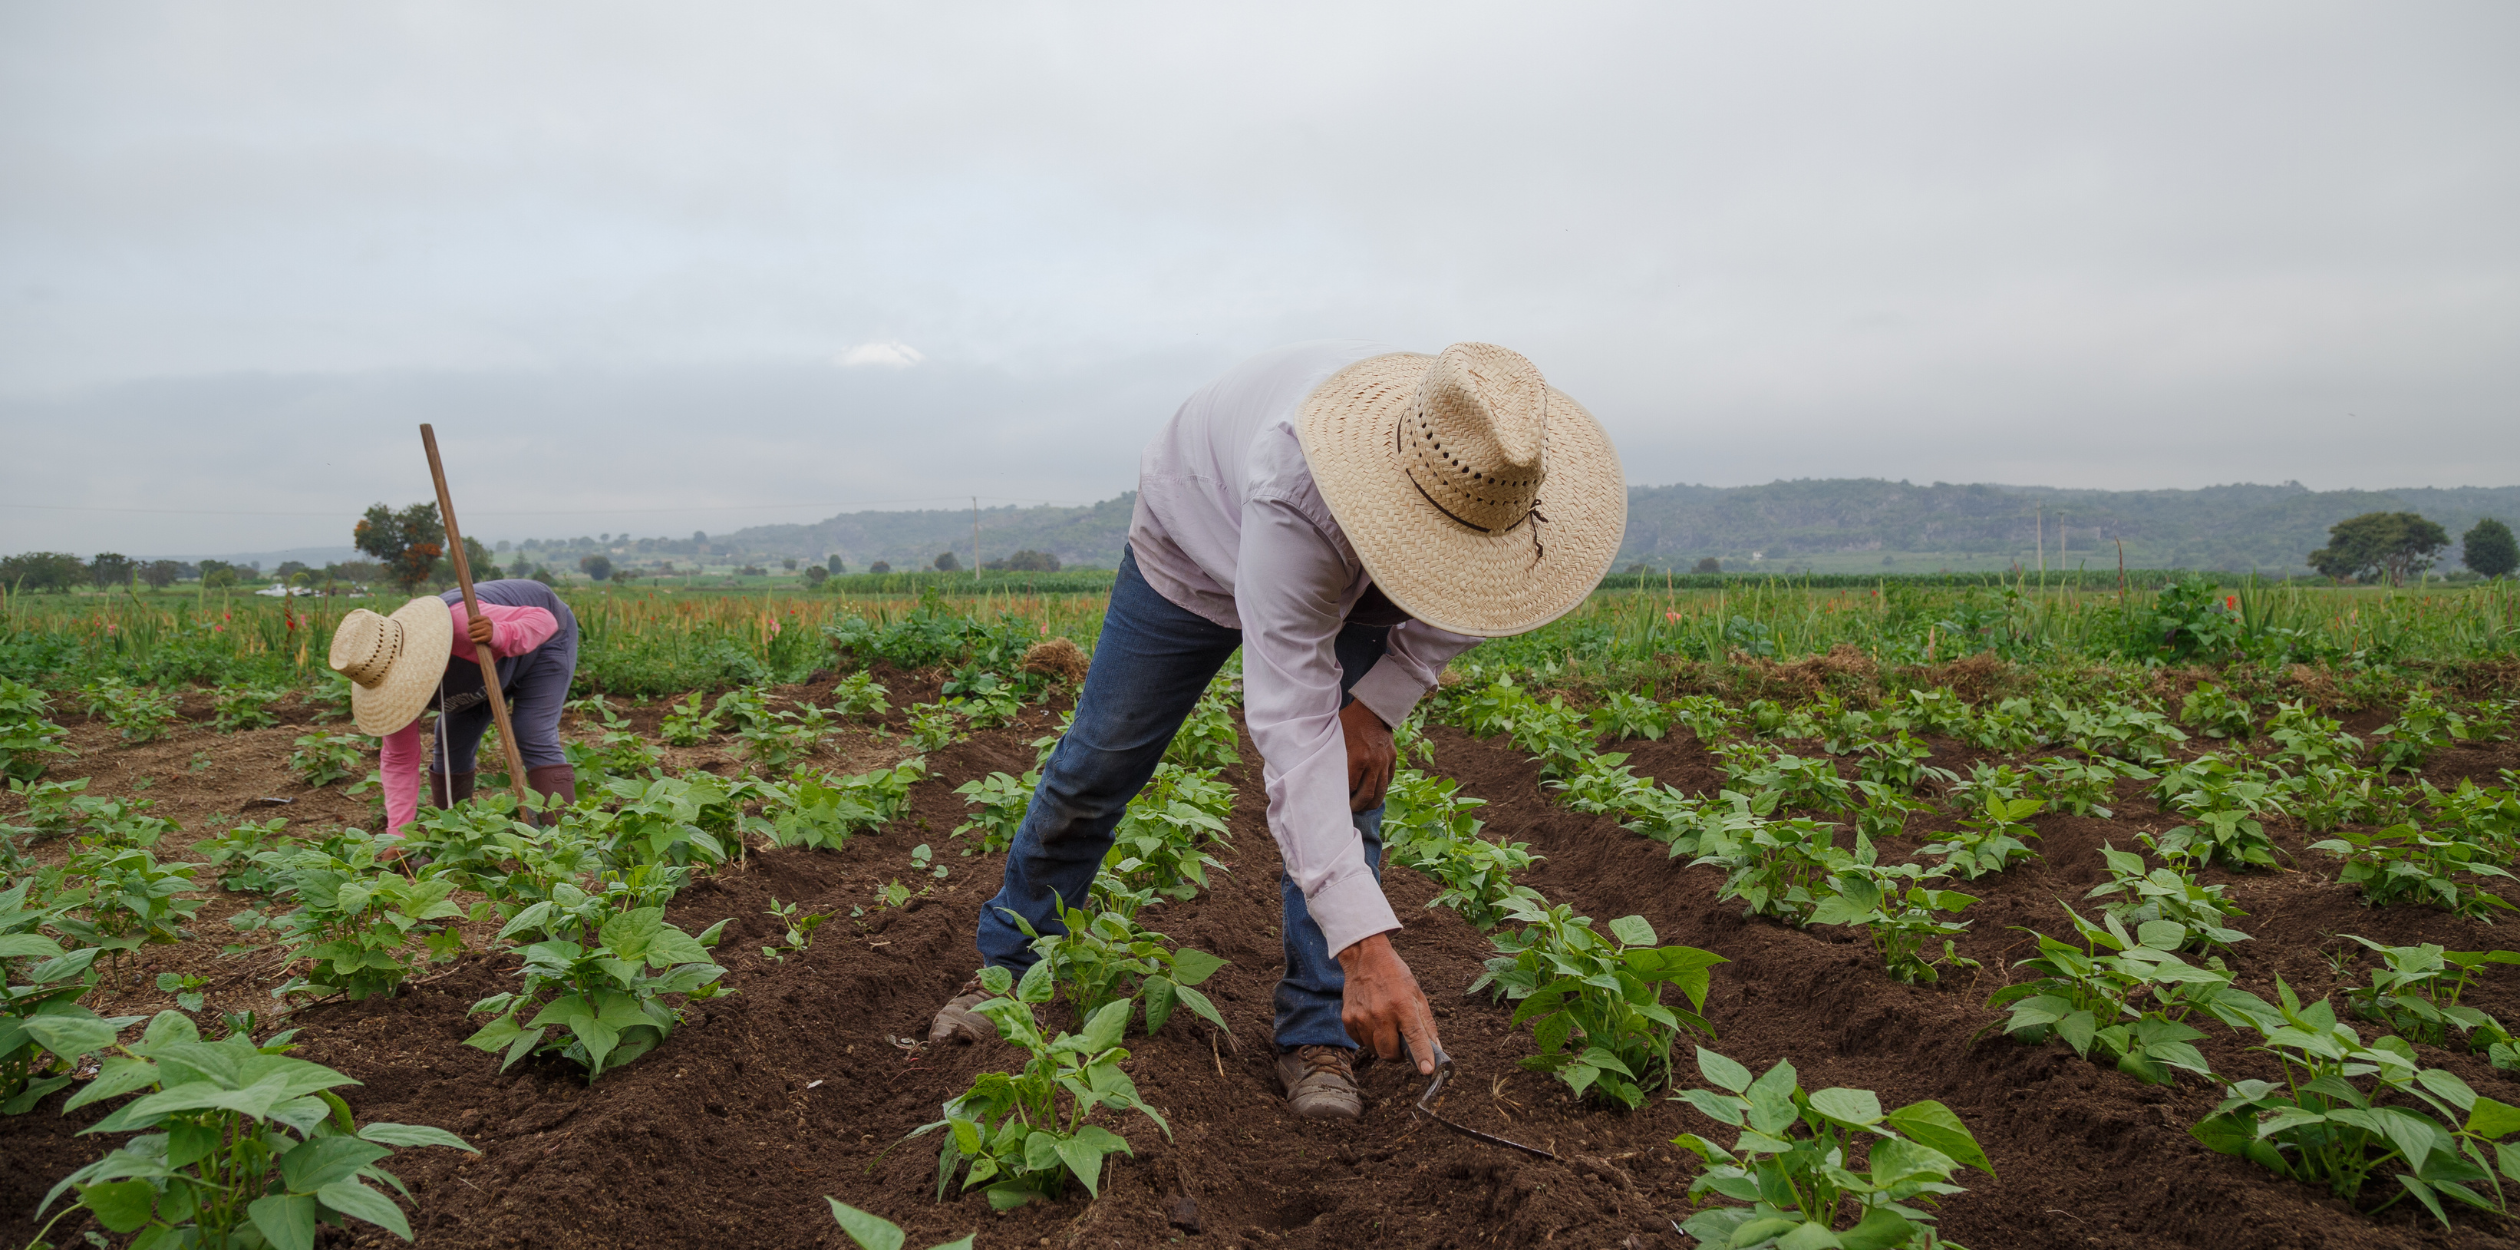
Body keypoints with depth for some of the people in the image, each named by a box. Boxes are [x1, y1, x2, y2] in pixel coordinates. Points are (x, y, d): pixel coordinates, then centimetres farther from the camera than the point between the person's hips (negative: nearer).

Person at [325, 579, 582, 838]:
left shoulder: (462, 624, -43)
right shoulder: (387, 680, -22)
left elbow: (543, 619, -33)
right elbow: (400, 761, -15)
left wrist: (498, 635, -53)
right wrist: (397, 836, -21)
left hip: (542, 638, -6)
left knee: (535, 742, -19)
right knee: (451, 748, 1)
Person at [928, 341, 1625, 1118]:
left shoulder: (1485, 466, -33)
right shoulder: (1294, 492, -50)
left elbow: (1473, 598, -8)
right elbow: (1292, 725, -53)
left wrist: (1379, 703, -23)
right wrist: (1364, 938, -58)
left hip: (1356, 584, 4)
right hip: (1198, 541, -3)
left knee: (1349, 782, -12)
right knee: (1098, 764, 4)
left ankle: (1319, 1034, -1)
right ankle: (1008, 965, 27)